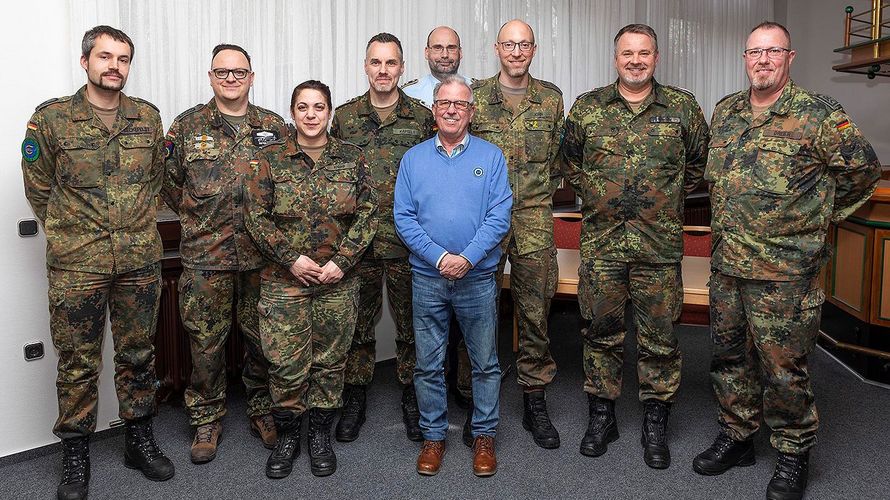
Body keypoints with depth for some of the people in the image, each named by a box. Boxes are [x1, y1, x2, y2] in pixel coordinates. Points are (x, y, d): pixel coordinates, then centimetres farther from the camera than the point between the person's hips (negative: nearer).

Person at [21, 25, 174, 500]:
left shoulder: (148, 117, 5)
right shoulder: (51, 118, -3)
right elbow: (39, 188, 5)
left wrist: (135, 226, 12)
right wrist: (68, 234, 7)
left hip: (140, 263, 3)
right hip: (76, 265, -2)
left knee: (138, 355, 13)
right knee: (77, 363, 7)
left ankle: (139, 439, 29)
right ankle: (75, 456, 22)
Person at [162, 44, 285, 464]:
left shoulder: (275, 127, 5)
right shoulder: (187, 126, 3)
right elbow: (169, 181, 10)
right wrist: (197, 217, 6)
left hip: (263, 253, 1)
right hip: (205, 255, -1)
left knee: (263, 335, 10)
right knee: (206, 340, 6)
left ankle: (262, 409, 28)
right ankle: (206, 419, 23)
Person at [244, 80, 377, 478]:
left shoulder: (352, 158, 4)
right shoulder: (271, 161, 2)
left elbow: (367, 214, 0)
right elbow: (256, 216, -2)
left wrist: (342, 260, -11)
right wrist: (291, 258, -12)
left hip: (338, 280, 1)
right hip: (284, 280, -1)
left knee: (330, 360, 9)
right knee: (286, 363, 1)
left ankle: (320, 435, 27)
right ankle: (287, 436, 22)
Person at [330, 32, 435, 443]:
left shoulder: (422, 118, 3)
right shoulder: (344, 117, 5)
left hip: (408, 240, -1)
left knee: (411, 321, 9)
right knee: (359, 322, 11)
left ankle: (411, 394, 26)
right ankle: (355, 398, 25)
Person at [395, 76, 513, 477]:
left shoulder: (490, 156, 2)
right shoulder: (413, 158, 5)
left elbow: (500, 216, -6)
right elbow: (403, 217, -1)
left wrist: (467, 258, -17)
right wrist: (439, 257, -13)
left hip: (478, 278, -1)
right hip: (427, 278, 1)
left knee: (485, 364, 9)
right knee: (428, 364, 9)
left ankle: (484, 435, 25)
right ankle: (433, 436, 25)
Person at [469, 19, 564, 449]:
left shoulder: (551, 98, 9)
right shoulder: (475, 96, 4)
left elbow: (558, 154, 15)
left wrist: (542, 193, 8)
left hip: (534, 218, 1)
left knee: (535, 311, 5)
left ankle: (535, 401, 17)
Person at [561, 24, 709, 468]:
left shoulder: (683, 107, 4)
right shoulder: (586, 107, 5)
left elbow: (699, 162, 15)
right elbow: (570, 161, 16)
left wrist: (670, 198, 11)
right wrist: (592, 193, 9)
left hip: (660, 243, 0)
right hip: (601, 240, 1)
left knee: (659, 335, 6)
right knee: (601, 331, 9)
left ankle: (655, 423, 22)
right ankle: (600, 416, 24)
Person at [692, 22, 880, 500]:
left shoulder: (818, 114, -8)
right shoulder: (725, 111, 9)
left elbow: (863, 169, -2)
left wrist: (819, 216, 3)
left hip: (785, 269, -6)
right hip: (726, 263, 6)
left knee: (783, 366, 2)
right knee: (730, 354, 15)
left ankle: (793, 454, 21)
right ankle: (735, 437, 32)